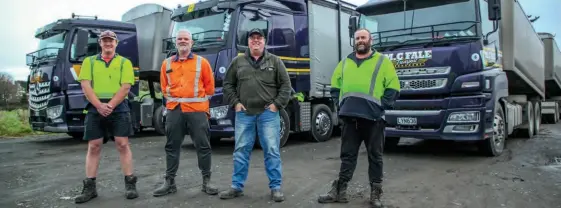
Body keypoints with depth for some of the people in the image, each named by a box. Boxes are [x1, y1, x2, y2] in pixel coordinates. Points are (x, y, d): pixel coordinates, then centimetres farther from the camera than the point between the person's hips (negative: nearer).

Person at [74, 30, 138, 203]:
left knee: (122, 144, -4)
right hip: (95, 108, 2)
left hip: (118, 107, -2)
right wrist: (99, 105, -13)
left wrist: (110, 105, -14)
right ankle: (90, 187, 10)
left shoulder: (124, 62, 8)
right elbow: (85, 85, 1)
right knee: (93, 147, 4)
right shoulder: (89, 62, 13)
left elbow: (126, 86, -3)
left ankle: (130, 184, 2)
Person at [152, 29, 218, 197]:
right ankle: (170, 182, 18)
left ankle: (206, 181, 10)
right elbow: (164, 87, 19)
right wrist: (173, 98, 11)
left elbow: (209, 87, 6)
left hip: (197, 110, -3)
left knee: (203, 146, 1)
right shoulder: (167, 64, 11)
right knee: (172, 146, 8)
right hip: (174, 110, 3)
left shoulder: (202, 62, 3)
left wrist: (197, 99, 8)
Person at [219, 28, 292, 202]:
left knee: (272, 151, 0)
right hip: (244, 114, 2)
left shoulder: (275, 61, 6)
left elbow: (286, 85, 4)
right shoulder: (238, 62, 9)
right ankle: (237, 187, 17)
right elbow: (227, 84, 13)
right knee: (241, 151, 6)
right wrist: (235, 103, 1)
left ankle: (276, 187, 10)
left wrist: (277, 104, -5)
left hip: (268, 114, -1)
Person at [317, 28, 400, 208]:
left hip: (373, 117, -3)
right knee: (347, 155, 9)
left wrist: (382, 105, -9)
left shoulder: (382, 61, 5)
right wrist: (340, 102, 10)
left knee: (375, 156, 6)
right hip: (349, 117, 3)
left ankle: (375, 193, 15)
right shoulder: (345, 62, 17)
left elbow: (393, 88, 1)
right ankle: (339, 191, 15)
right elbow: (335, 85, 24)